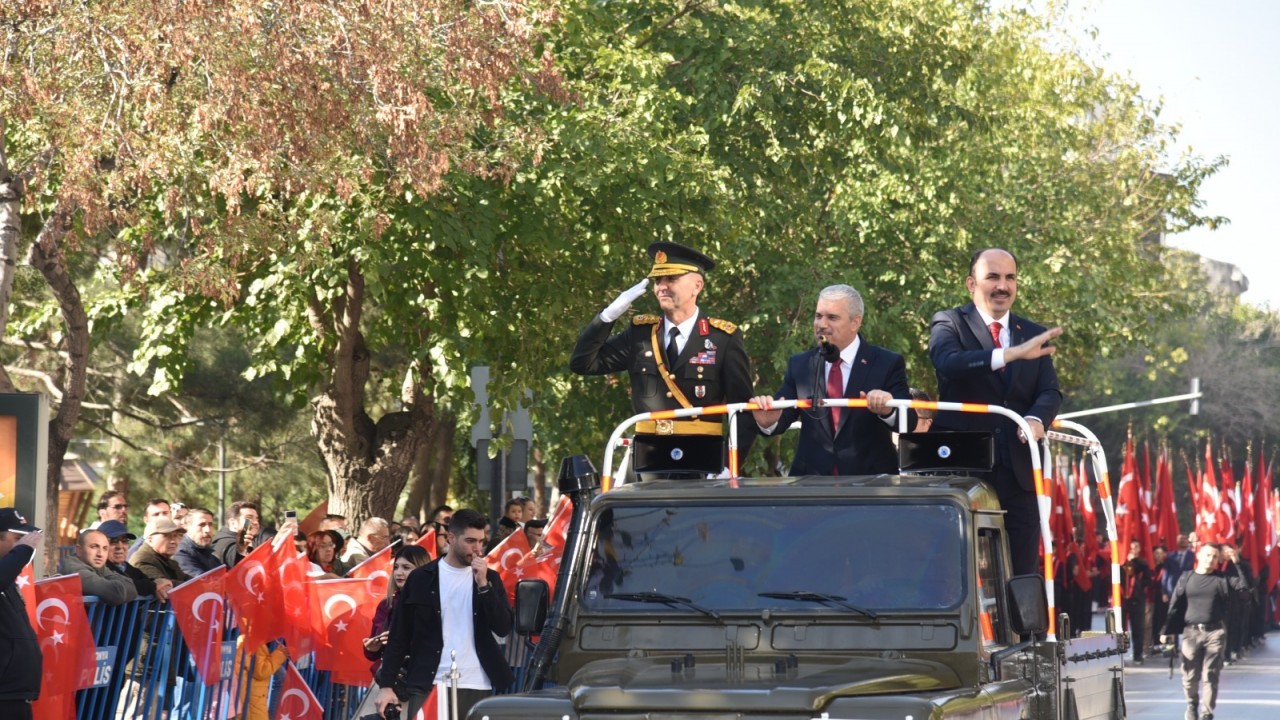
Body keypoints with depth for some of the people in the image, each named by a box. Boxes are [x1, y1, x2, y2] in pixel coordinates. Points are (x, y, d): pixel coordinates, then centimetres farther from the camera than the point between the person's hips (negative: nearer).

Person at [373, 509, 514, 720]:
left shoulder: (490, 579, 9)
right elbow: (399, 634, 4)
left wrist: (483, 584, -10)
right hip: (427, 684, -2)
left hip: (475, 687, 2)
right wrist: (387, 685, -2)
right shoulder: (421, 578, 3)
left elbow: (503, 628, -2)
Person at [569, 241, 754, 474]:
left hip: (702, 461, -2)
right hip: (648, 458, 3)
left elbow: (743, 408, -2)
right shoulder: (640, 333, 9)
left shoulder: (723, 338, -1)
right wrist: (609, 315, -4)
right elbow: (582, 363, 9)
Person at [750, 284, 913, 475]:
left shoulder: (887, 364, -3)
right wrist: (768, 421, -23)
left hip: (870, 481, -2)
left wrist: (889, 411, -35)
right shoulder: (800, 365, 7)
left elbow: (908, 422, -12)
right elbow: (782, 417, 1)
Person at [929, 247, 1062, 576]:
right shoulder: (949, 324, 2)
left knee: (1022, 573, 4)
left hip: (1018, 471, 4)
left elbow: (1050, 392, 4)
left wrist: (1037, 418, -20)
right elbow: (948, 363, -20)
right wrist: (1012, 354, -32)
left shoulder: (1034, 336, 16)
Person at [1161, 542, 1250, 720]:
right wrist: (1166, 630, 2)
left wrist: (1236, 563, -7)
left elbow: (1244, 584, -10)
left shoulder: (1222, 578, 4)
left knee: (1210, 676, -1)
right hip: (1191, 632, 1)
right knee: (1190, 675, 3)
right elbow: (1175, 606, 6)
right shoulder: (1186, 578, 6)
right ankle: (1192, 705, 29)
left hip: (1215, 632, -1)